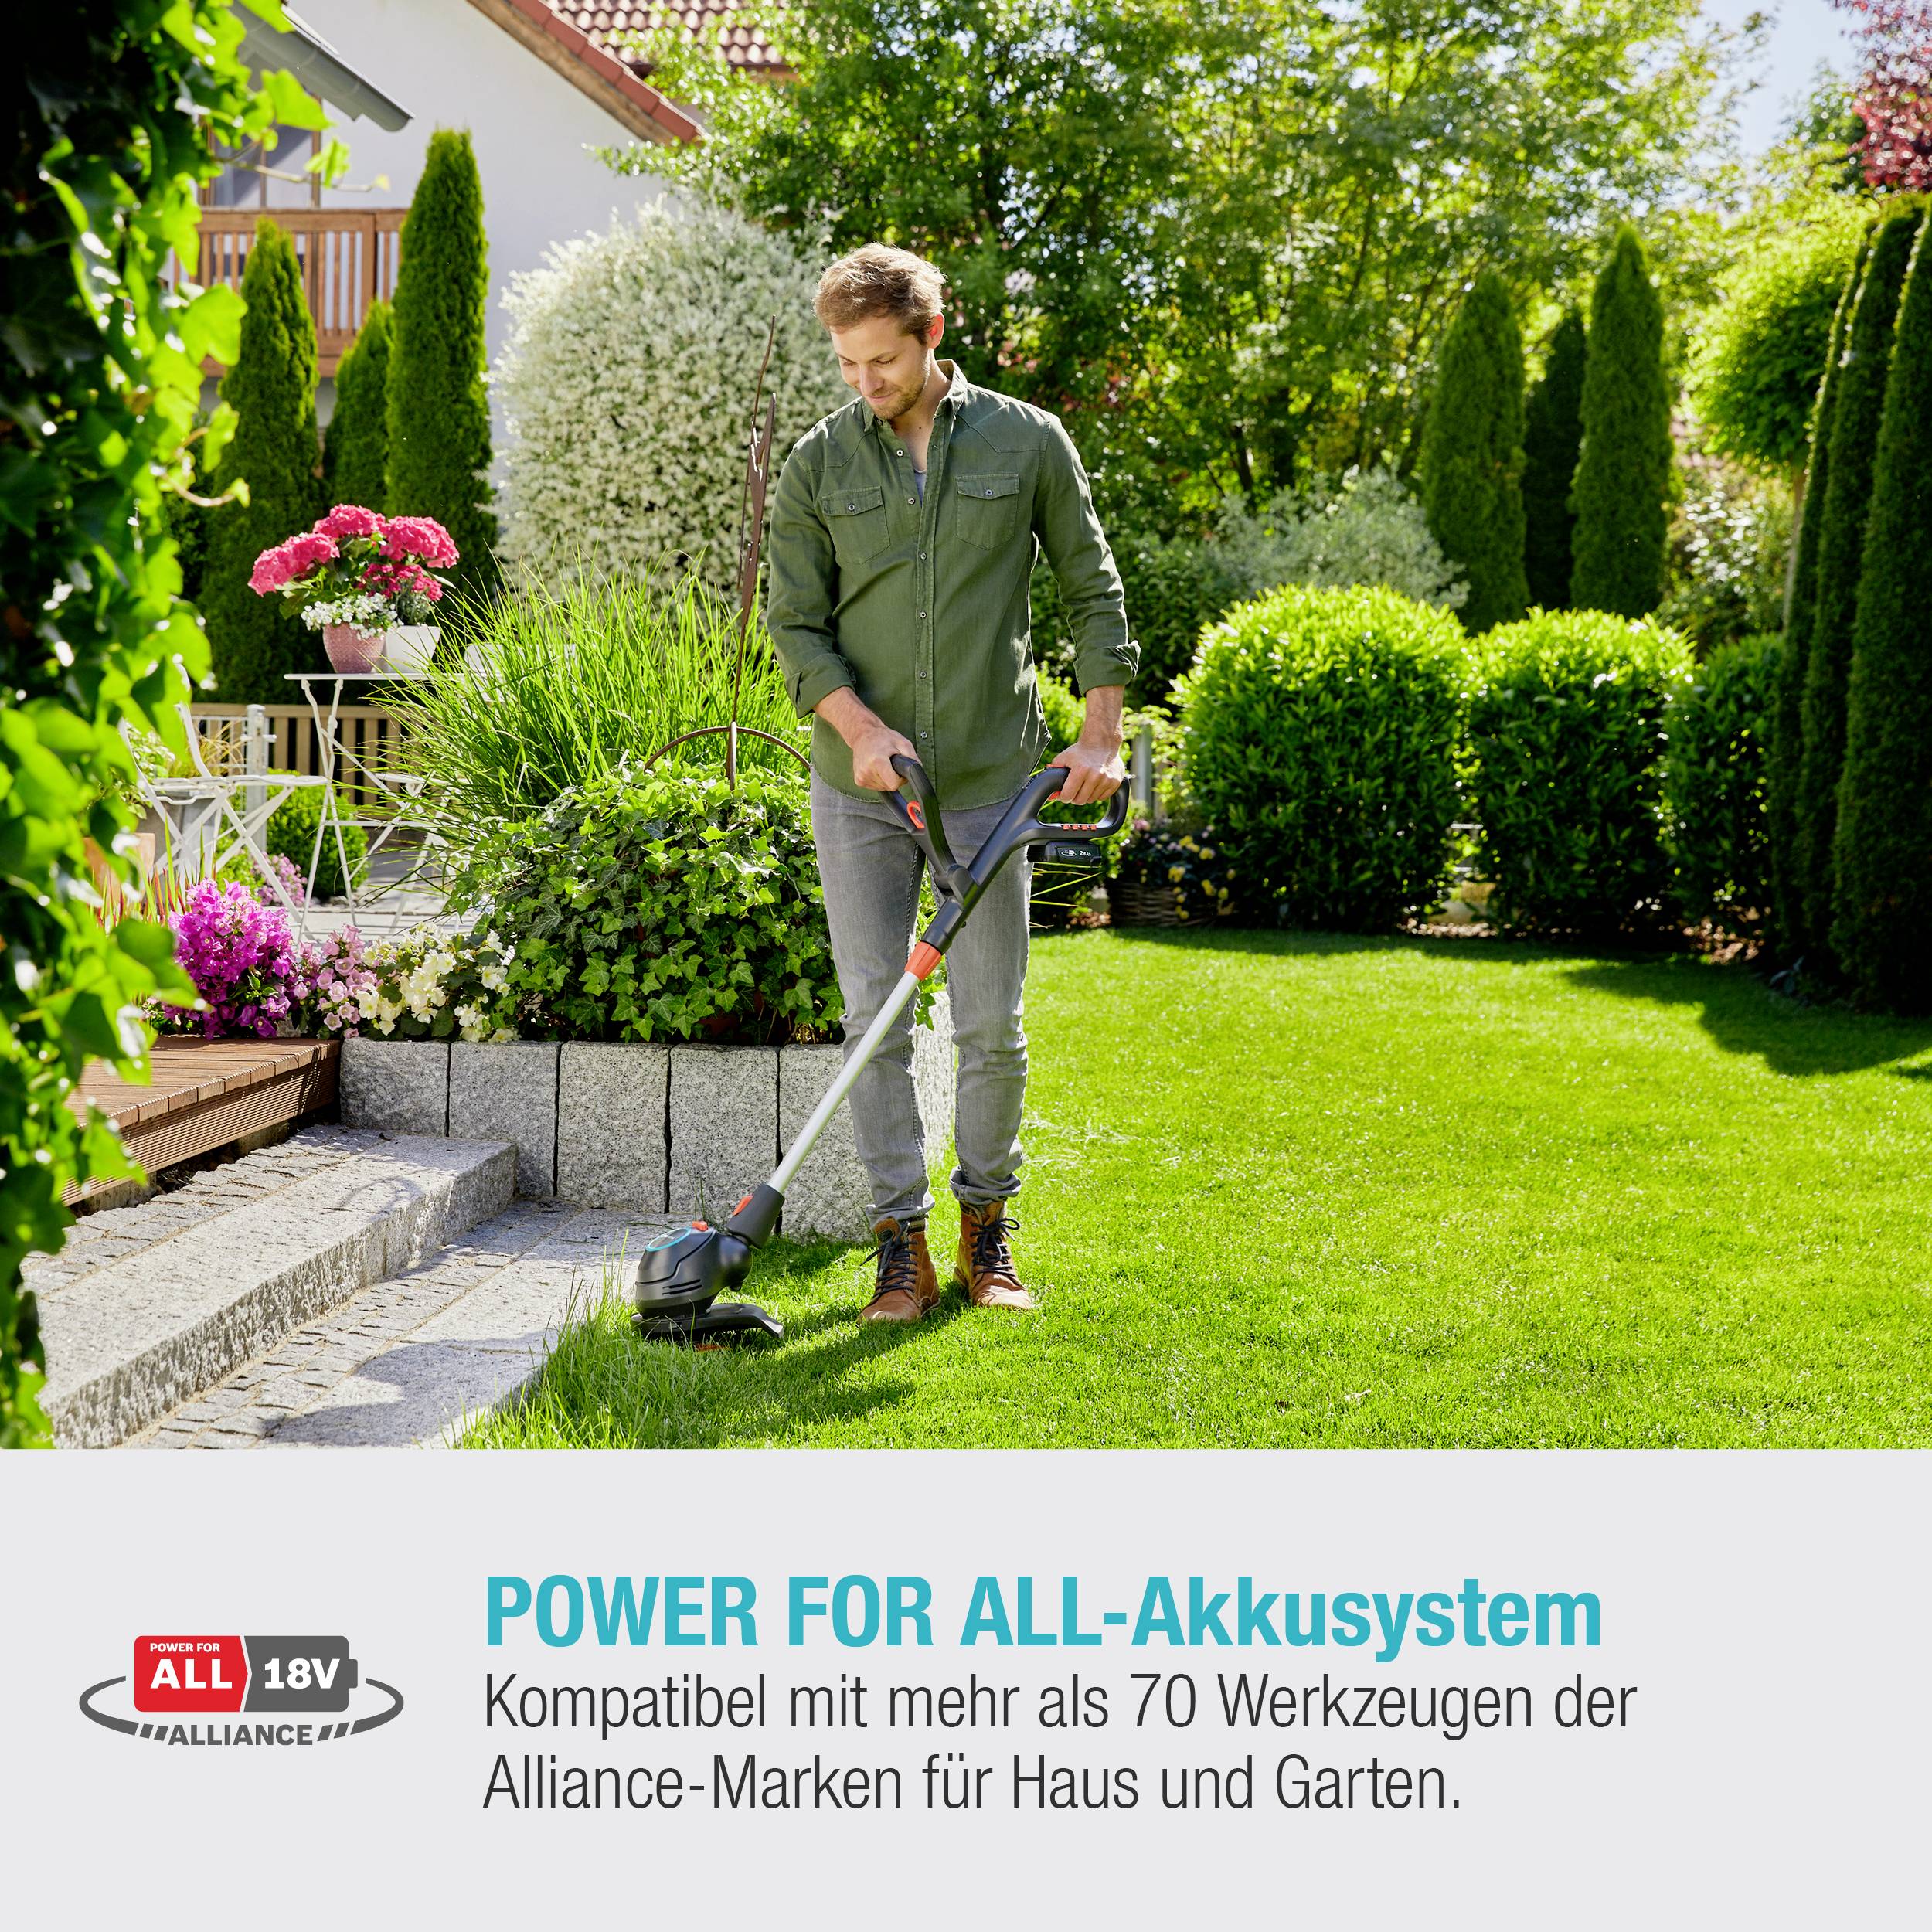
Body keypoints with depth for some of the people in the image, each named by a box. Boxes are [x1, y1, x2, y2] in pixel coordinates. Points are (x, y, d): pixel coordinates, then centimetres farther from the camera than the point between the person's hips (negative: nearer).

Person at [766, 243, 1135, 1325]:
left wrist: (1102, 733, -1)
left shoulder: (1028, 443, 1)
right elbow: (796, 623, 3)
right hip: (860, 786, 1)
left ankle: (988, 1225, 20)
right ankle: (902, 1246, 9)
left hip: (990, 782, -1)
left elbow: (1094, 591, 8)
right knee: (874, 1019, 0)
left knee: (992, 1024, 1)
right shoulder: (820, 463, 2)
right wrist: (860, 726, -13)